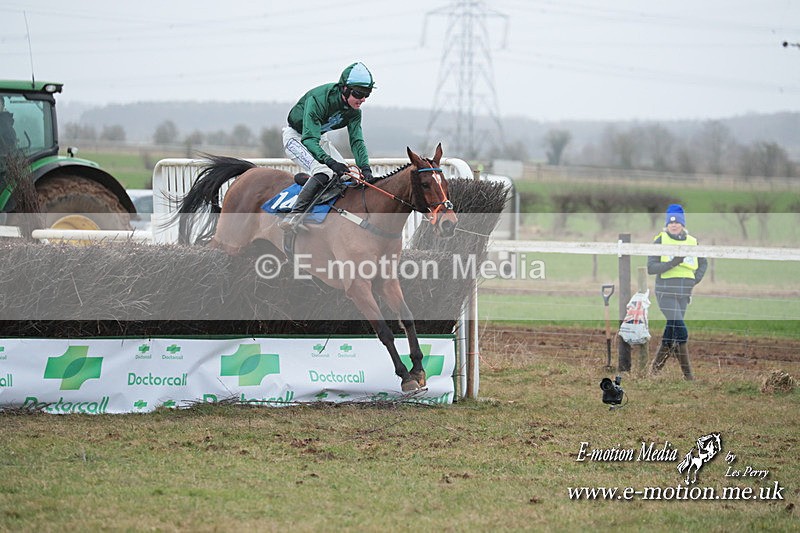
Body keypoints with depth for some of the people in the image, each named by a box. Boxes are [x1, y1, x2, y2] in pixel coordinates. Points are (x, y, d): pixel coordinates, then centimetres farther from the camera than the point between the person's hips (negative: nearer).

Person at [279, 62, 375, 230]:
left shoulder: (354, 111, -13)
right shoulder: (317, 99, -36)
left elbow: (357, 140, -14)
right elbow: (309, 139, -41)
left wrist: (365, 168, -32)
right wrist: (330, 161, -55)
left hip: (319, 137, 8)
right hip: (296, 137, -8)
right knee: (323, 172, -31)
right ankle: (296, 213, -33)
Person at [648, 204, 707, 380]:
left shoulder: (692, 242, 10)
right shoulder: (660, 241, -2)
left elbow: (703, 263, 25)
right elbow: (651, 267, -8)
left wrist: (697, 278, 8)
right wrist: (673, 263, -20)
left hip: (684, 293, 5)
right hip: (666, 291, -5)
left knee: (671, 333, 9)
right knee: (681, 331, -14)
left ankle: (656, 366, 24)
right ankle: (687, 373, -10)